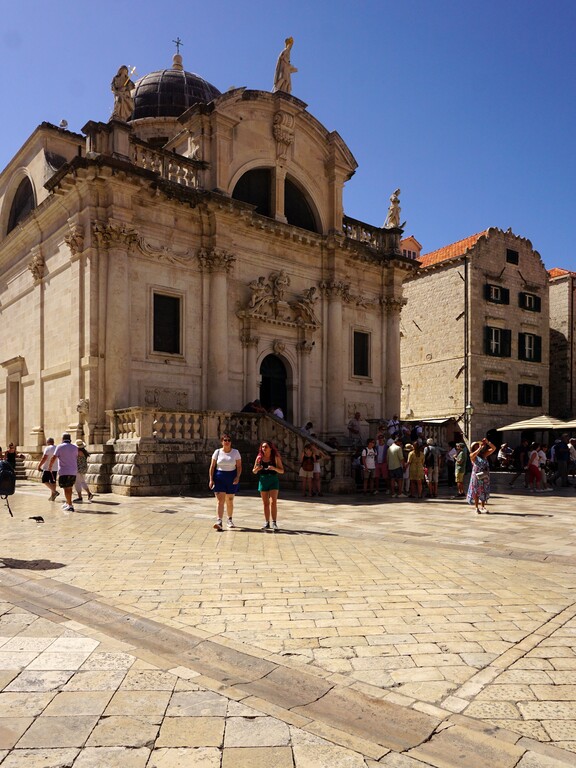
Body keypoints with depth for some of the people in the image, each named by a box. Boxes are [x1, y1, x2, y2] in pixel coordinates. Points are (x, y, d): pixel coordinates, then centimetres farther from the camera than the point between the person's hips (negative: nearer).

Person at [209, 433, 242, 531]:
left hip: (231, 478, 1)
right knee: (220, 500, -11)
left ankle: (230, 520, 28)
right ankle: (219, 522, -19)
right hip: (219, 478, -1)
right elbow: (212, 467, 3)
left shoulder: (236, 452, 3)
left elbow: (239, 466, 2)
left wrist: (237, 477, -13)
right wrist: (211, 479, -5)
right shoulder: (217, 452, 3)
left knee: (230, 501, 10)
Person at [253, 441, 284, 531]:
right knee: (265, 503, 7)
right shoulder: (259, 458, 3)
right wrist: (257, 469, -14)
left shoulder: (275, 457, -3)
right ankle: (267, 523, 15)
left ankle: (274, 523, -7)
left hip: (273, 480, -2)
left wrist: (274, 468, -21)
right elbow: (254, 471, 9)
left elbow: (282, 471, -3)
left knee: (273, 502, -11)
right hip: (263, 480, 2)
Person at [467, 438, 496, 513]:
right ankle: (477, 508, 10)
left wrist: (487, 442, -6)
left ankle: (482, 507, 19)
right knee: (476, 491, 2)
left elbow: (494, 448, 6)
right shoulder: (472, 456, -1)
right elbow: (474, 454, -27)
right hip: (476, 475, -4)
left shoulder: (484, 454, 9)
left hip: (485, 476, 4)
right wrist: (480, 448, -25)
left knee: (484, 491, 8)